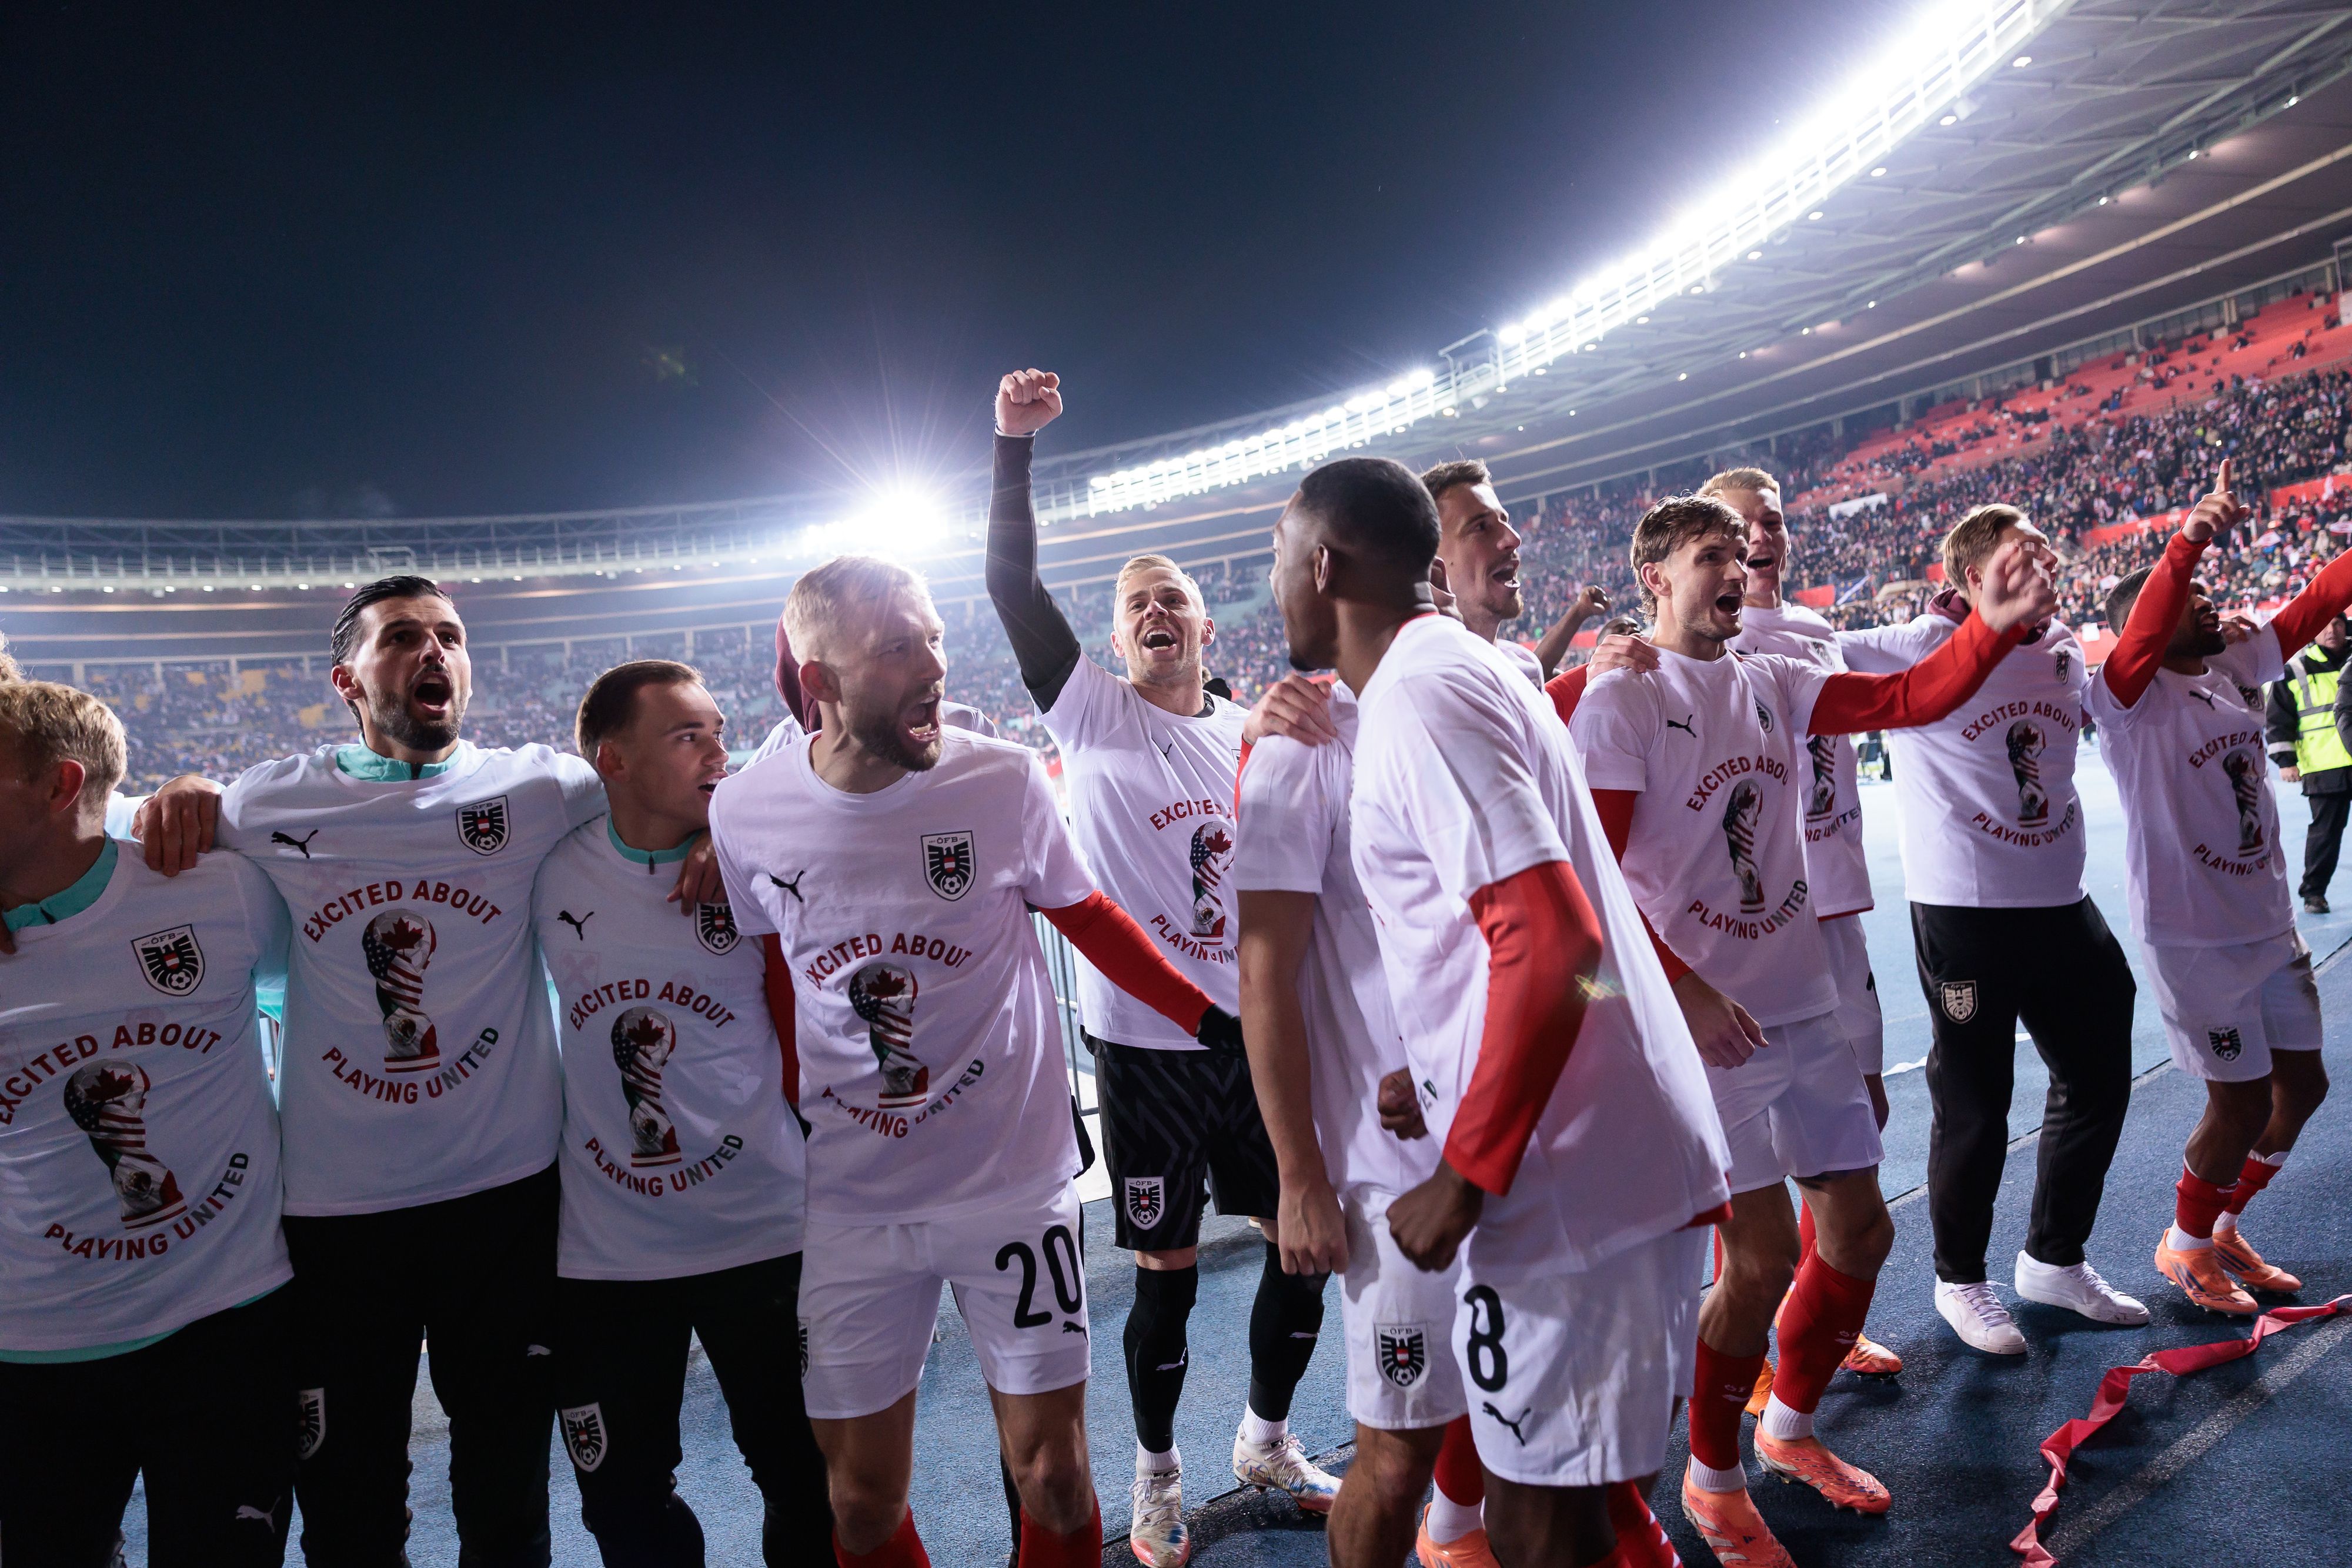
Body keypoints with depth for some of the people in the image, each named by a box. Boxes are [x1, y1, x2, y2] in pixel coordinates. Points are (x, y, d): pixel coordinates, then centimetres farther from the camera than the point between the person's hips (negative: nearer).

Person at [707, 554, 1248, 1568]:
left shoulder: (1002, 781, -12)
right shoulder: (746, 813, -8)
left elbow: (1087, 919, 3)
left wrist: (1212, 1021, 2)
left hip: (1013, 1182, -1)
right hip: (849, 1201, 2)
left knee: (1052, 1475, 7)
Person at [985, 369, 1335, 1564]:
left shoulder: (1257, 735, 9)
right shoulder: (1092, 714, -3)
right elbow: (1012, 584, -14)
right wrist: (1014, 441, -20)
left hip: (1262, 1036, 4)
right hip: (1145, 1044, -4)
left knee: (1305, 1243, 12)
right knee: (1166, 1271, 5)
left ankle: (1267, 1440, 37)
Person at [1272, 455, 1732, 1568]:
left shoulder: (1416, 695, -17)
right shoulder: (1464, 666, 14)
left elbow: (1553, 943, -25)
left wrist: (1465, 1175, -18)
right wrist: (1445, 1082, 19)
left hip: (1569, 1173, -10)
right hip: (1620, 1146, 10)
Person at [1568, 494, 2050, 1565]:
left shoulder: (1773, 684, 9)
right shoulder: (1618, 701, -11)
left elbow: (1912, 699, 3)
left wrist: (1993, 626, -14)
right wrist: (1685, 993, -22)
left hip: (1806, 1007, 7)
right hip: (1705, 1023, -7)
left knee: (1859, 1228, 13)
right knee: (1763, 1258, -6)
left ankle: (1790, 1429, 37)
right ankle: (1713, 1482, 19)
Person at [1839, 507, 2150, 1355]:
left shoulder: (2064, 651, 7)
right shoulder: (1919, 651, -13)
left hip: (2063, 906, 7)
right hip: (1964, 913, -7)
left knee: (2099, 1080, 17)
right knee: (1975, 1106, 3)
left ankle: (2054, 1260, 37)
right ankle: (1960, 1281, 25)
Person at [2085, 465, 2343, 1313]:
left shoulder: (2235, 669, 5)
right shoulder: (2131, 694, -16)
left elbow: (2319, 599, 8)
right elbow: (2146, 627, -35)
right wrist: (2188, 540, -51)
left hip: (2271, 924, 8)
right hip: (2195, 937, -8)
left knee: (2301, 1085, 16)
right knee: (2242, 1104, -1)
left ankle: (2224, 1228, 36)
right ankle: (2186, 1247, 24)